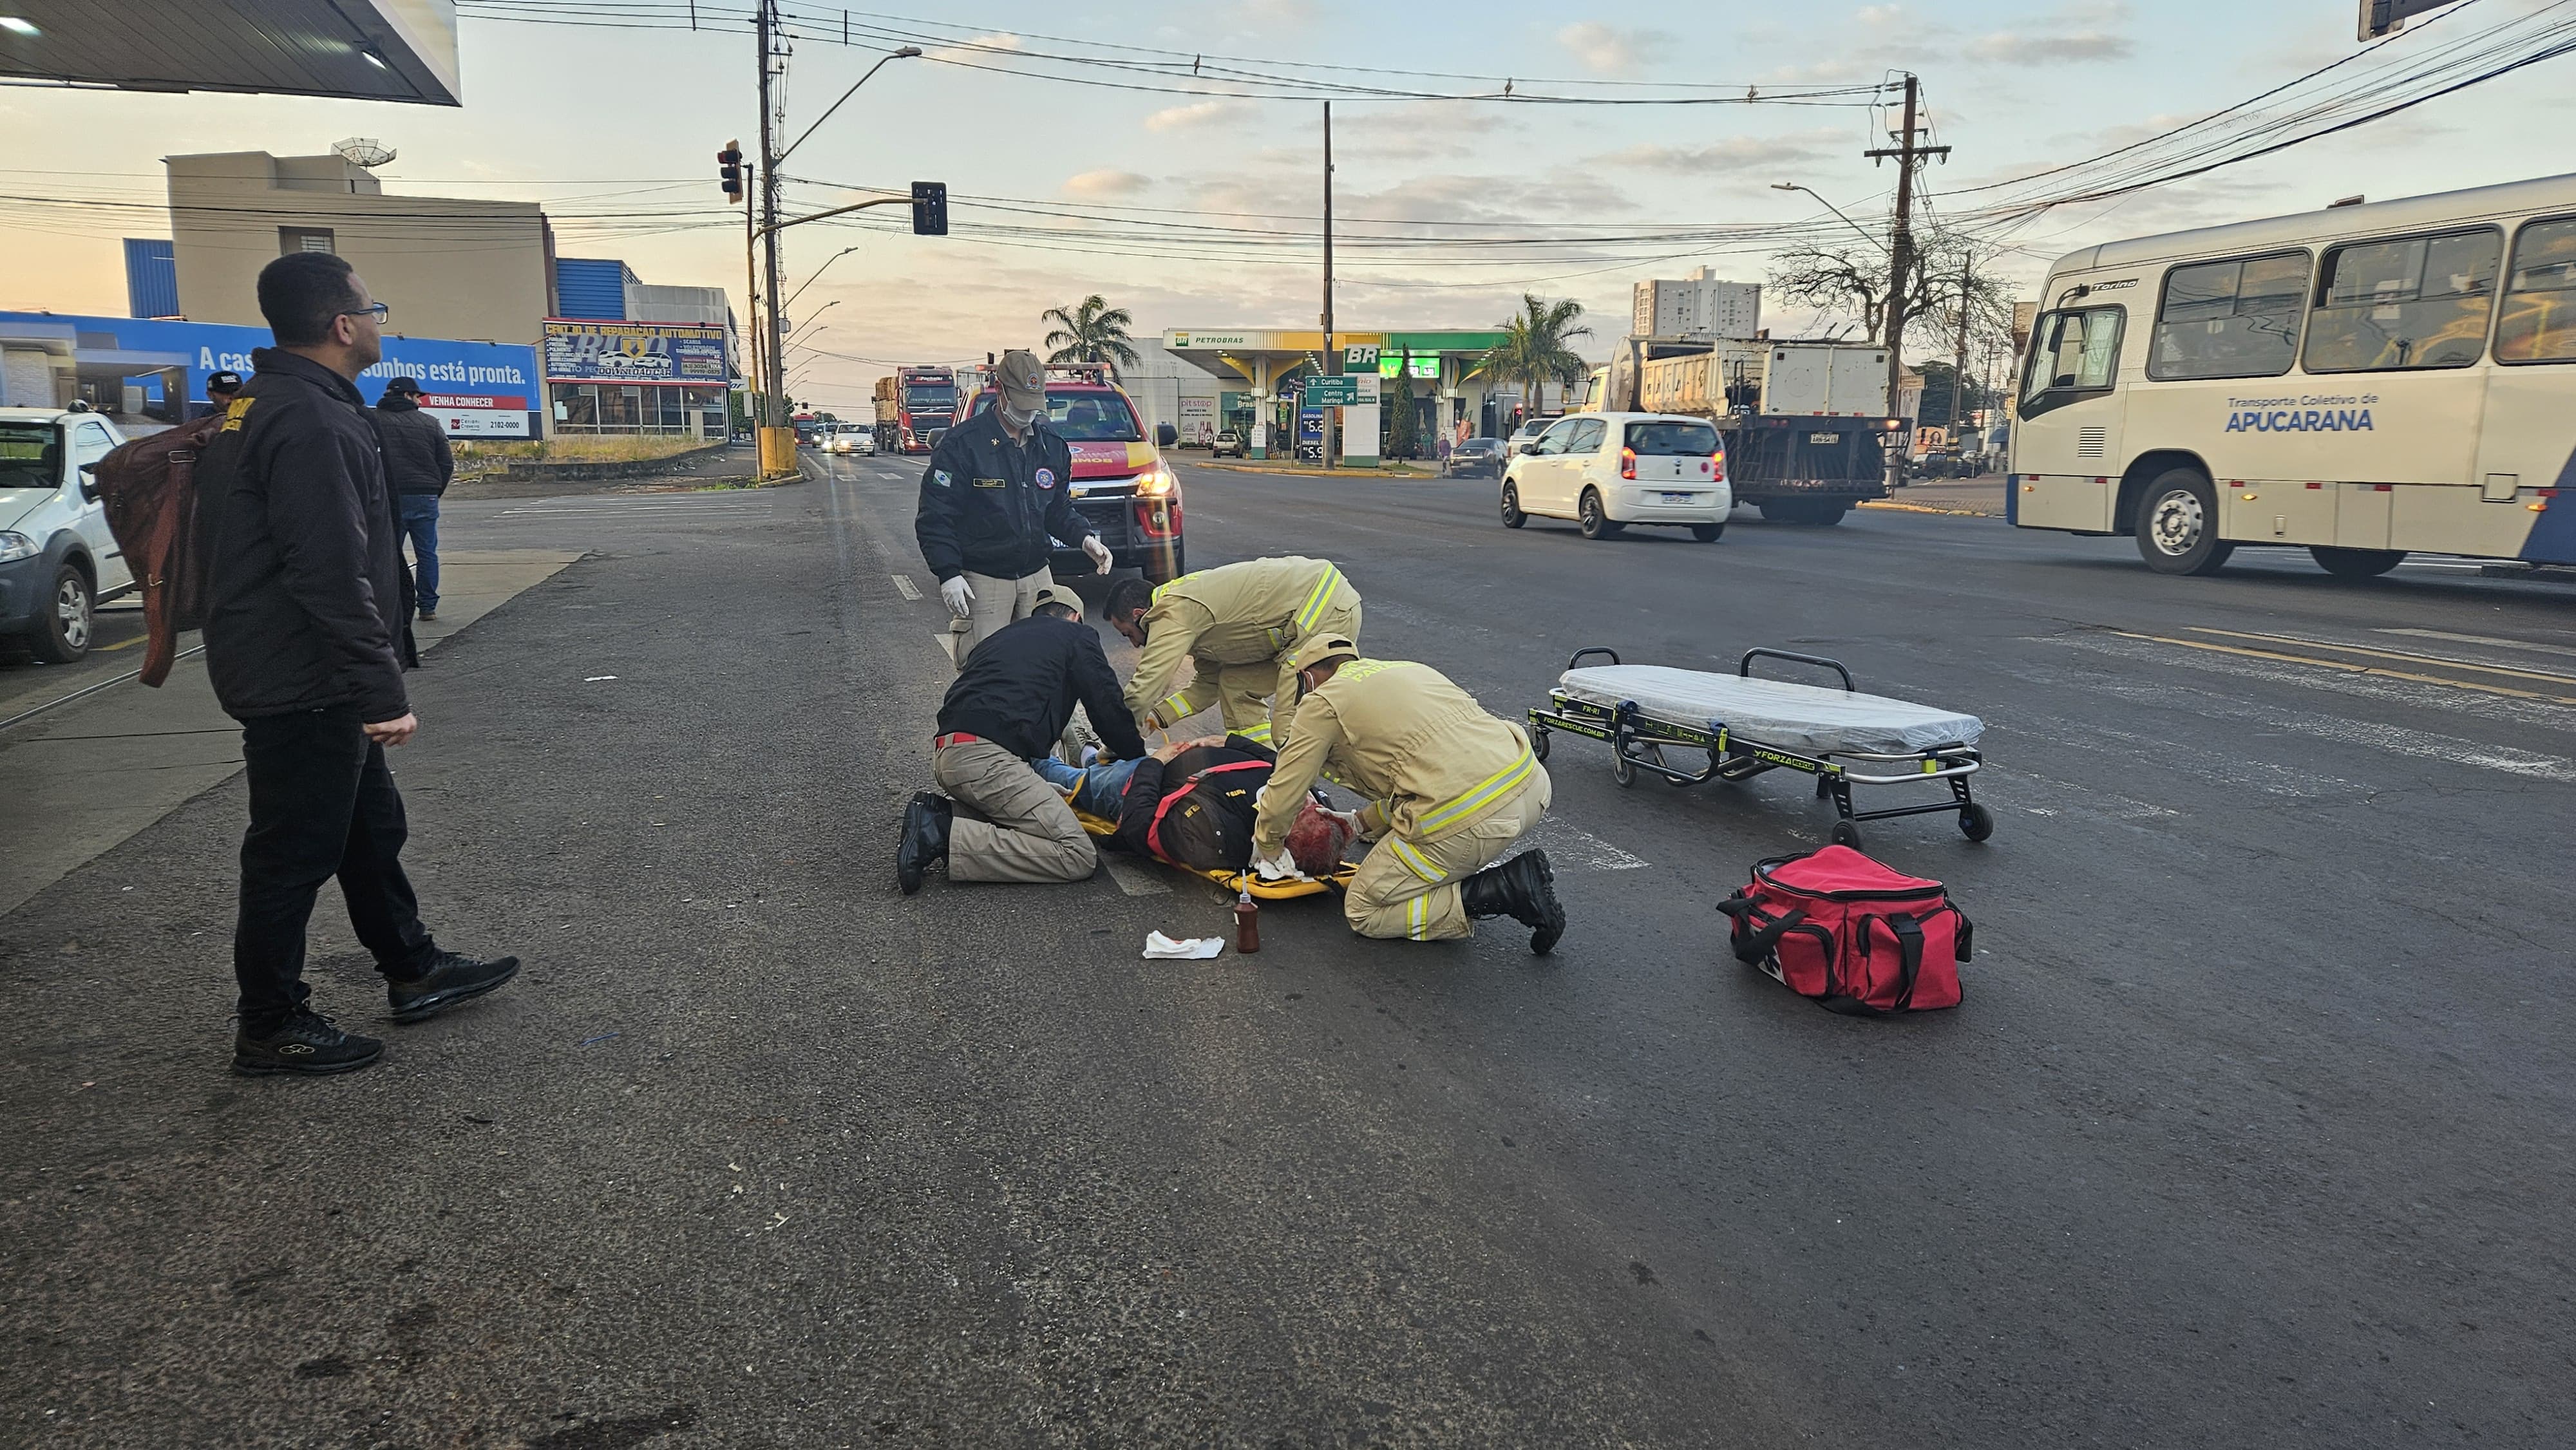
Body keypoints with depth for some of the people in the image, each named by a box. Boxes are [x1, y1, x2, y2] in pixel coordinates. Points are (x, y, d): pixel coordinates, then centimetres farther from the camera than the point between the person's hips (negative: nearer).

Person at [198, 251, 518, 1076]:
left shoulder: (267, 405, 13)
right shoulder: (311, 421, -22)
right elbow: (334, 574, -27)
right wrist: (383, 692, -24)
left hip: (289, 673, 11)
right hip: (303, 686, -11)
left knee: (369, 824, 20)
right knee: (296, 851, 0)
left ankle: (414, 972, 33)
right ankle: (269, 1030, 13)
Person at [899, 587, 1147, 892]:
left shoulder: (1000, 637, 33)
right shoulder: (1076, 636, 13)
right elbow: (1108, 707, 8)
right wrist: (1137, 756, 26)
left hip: (943, 753, 9)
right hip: (985, 760, -9)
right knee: (1079, 858, -9)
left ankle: (939, 813, 6)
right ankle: (946, 838, -15)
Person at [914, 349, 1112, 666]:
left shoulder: (1052, 446, 9)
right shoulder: (963, 443, -8)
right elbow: (935, 516, -9)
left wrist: (1084, 536, -1)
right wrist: (948, 573, -18)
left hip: (1036, 575, 5)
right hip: (982, 579, -5)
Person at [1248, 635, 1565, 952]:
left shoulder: (1322, 702, 7)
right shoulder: (1410, 668, 28)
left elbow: (1285, 792, 10)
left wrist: (1269, 849, 30)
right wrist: (1361, 823, 39)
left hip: (1469, 820, -8)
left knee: (1363, 912, 10)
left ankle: (1509, 890, -2)